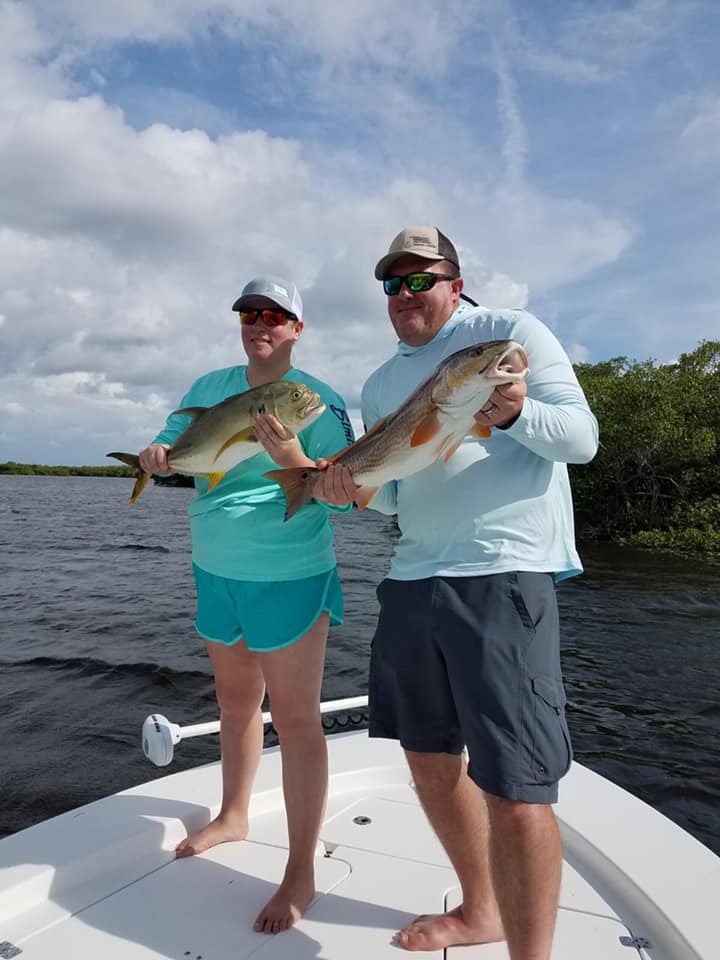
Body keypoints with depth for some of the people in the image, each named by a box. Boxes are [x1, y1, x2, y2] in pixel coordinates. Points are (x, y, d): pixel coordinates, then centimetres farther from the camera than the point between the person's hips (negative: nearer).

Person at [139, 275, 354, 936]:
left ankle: (301, 874, 15)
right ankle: (233, 815, 44)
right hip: (217, 572, 6)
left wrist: (293, 459, -33)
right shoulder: (209, 388, 8)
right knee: (236, 701, 22)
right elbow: (169, 447, 13)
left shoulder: (319, 401, -10)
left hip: (289, 577, -6)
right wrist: (157, 455, -11)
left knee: (294, 718, 1)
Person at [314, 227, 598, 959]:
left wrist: (516, 413, -25)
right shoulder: (380, 384, 18)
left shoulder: (511, 333, 2)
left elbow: (583, 437, -4)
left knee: (513, 784, -7)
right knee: (429, 756, 16)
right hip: (413, 577, 7)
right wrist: (354, 486, -2)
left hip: (503, 575, -7)